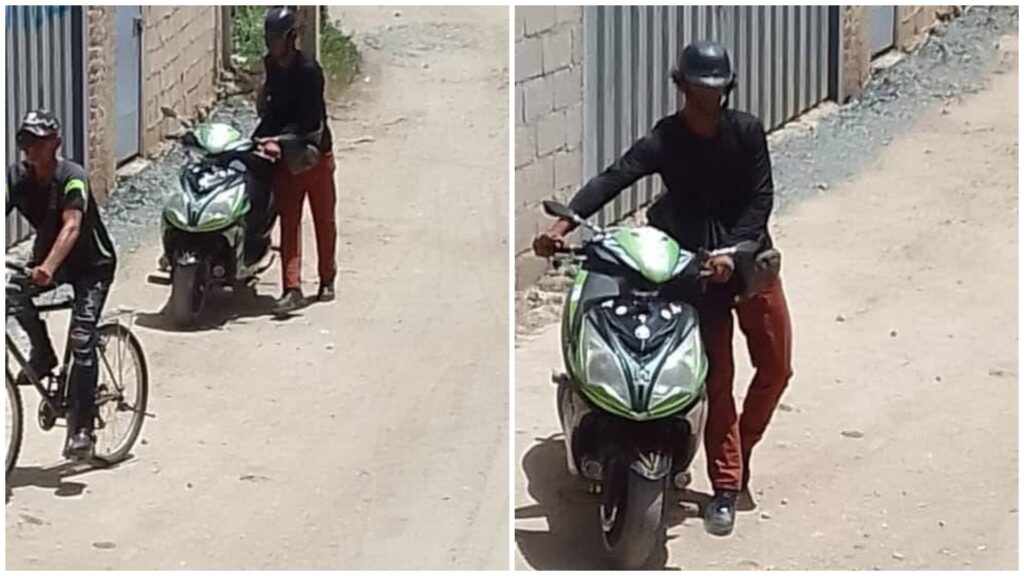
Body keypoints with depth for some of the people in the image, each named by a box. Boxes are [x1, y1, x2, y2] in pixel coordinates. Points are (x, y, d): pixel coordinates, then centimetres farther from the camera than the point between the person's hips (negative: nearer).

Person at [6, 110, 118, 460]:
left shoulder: (72, 178, -26)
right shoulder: (16, 178, -12)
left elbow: (71, 226, -40)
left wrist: (48, 267, -57)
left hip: (92, 263, -5)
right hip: (47, 258, 5)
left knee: (81, 342, -18)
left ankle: (81, 430, -14)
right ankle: (42, 355, -1)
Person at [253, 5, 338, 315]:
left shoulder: (308, 71, -20)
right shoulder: (271, 64, 3)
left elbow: (306, 120, -24)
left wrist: (276, 140, -33)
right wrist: (262, 136, 5)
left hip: (315, 152, -5)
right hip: (285, 154, 5)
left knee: (324, 220, 11)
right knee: (289, 222, -5)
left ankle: (327, 280, 27)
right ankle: (292, 289, -11)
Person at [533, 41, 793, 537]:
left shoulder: (746, 130, -5)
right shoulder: (664, 141, -11)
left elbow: (761, 196, -8)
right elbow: (613, 179, -25)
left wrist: (732, 250, -23)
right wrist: (563, 222, -41)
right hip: (700, 267, -2)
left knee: (776, 368, 7)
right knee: (718, 379, -3)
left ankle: (741, 446, 30)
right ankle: (726, 486, 3)